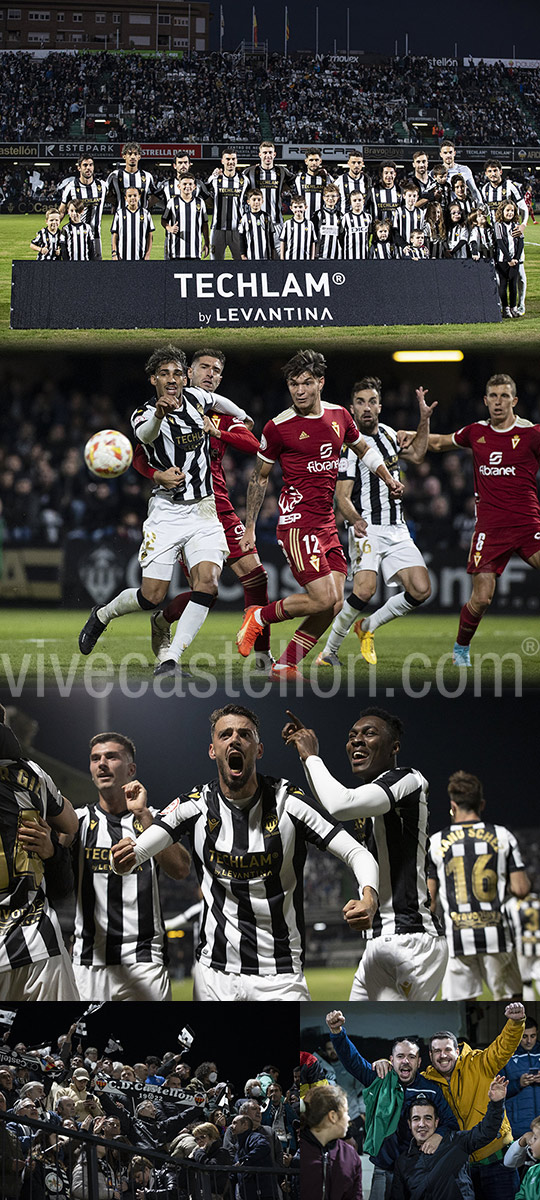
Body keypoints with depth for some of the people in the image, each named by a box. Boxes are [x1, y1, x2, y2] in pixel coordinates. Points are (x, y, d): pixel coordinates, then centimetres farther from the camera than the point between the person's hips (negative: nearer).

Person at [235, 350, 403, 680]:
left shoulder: (339, 416, 7)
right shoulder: (278, 427, -7)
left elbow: (363, 448, 29)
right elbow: (260, 477, 4)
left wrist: (390, 479, 23)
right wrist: (249, 528, 5)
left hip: (328, 525, 6)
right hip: (297, 523, -6)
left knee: (334, 604, -2)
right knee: (324, 599, -16)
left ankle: (287, 665, 8)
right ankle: (259, 618, 4)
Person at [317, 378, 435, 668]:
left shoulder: (387, 433, 13)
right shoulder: (348, 445, -8)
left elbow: (416, 454, 31)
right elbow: (342, 497, -12)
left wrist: (424, 419, 19)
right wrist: (357, 523, -30)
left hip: (397, 530, 7)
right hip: (366, 529, -7)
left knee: (421, 590, -9)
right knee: (365, 588, -28)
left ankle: (367, 626, 13)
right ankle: (328, 652, -12)